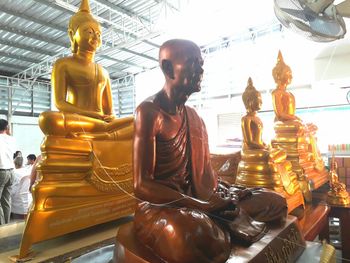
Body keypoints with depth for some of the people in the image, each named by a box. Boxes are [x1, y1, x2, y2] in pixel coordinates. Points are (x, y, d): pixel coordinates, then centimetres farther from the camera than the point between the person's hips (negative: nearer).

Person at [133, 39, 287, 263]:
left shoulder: (194, 115, 10)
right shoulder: (149, 112, -14)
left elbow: (204, 171, 13)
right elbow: (142, 185, -20)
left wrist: (234, 190, -3)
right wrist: (203, 206, -25)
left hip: (201, 198, 7)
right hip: (161, 206, -7)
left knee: (275, 202, 7)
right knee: (196, 235, -41)